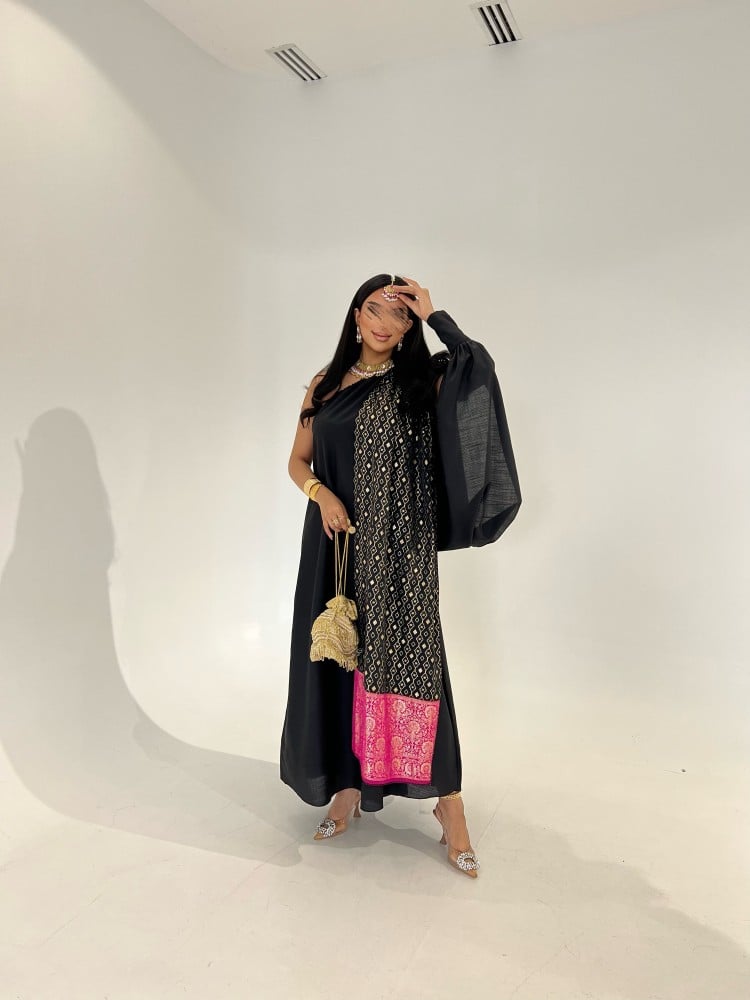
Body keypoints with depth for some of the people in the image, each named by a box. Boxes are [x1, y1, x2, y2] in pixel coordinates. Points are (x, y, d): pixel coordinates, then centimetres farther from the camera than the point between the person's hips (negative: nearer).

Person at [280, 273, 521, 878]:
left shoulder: (423, 381, 3)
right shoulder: (326, 384, 11)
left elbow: (481, 367, -15)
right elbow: (298, 461, 12)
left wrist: (434, 315, -8)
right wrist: (321, 494, -7)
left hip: (399, 547, -3)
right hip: (338, 543, 4)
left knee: (409, 659, -7)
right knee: (339, 657, 8)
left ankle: (448, 802, 6)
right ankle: (348, 784, 25)